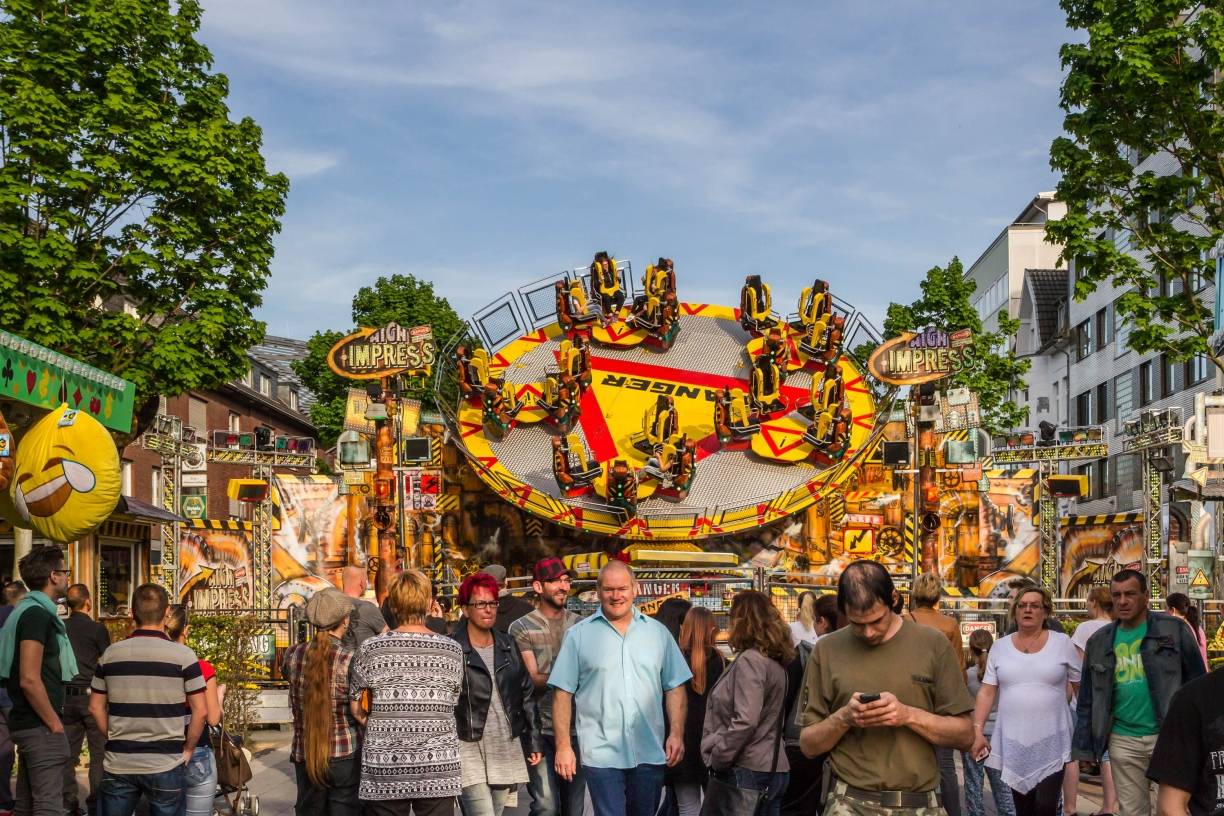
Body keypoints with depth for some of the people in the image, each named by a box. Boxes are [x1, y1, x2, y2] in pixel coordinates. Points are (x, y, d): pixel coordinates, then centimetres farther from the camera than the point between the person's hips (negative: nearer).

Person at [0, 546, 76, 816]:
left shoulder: (29, 610, 15)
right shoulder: (37, 613, -15)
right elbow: (29, 679, -23)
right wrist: (55, 724, -16)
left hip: (25, 723, 10)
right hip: (40, 726, -10)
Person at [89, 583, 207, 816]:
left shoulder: (110, 654, 1)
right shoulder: (183, 656, -8)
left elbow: (96, 707, 8)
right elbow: (200, 711, -8)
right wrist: (188, 749, 4)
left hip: (118, 763, 3)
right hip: (166, 764, -2)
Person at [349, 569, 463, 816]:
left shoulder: (370, 649, -4)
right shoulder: (452, 651, -2)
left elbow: (355, 708, 4)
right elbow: (451, 703, 4)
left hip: (384, 771, 0)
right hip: (437, 772, 0)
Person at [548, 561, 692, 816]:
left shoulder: (658, 632, 8)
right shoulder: (578, 635, 1)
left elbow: (674, 688, 9)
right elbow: (563, 694, 0)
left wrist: (677, 733, -2)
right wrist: (563, 746, -6)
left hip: (650, 753, 3)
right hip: (601, 754, -3)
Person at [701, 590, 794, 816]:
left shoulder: (750, 660, -14)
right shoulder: (774, 661, 13)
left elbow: (745, 721, -22)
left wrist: (716, 759, -12)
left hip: (748, 772, -9)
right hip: (772, 768, 9)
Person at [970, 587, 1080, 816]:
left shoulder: (1062, 643, 0)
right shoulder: (1000, 647, 6)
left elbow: (1082, 687, 6)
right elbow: (987, 692, 6)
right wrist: (978, 731, -2)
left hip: (1051, 743, -2)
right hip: (1013, 742, 2)